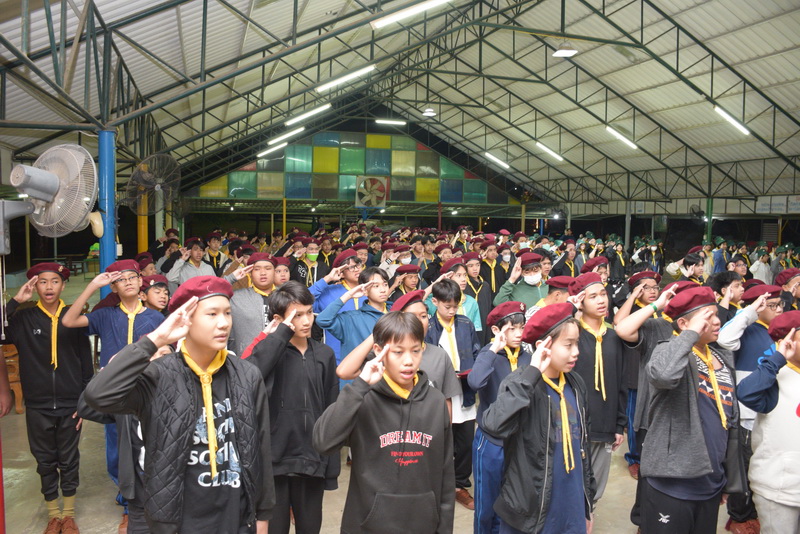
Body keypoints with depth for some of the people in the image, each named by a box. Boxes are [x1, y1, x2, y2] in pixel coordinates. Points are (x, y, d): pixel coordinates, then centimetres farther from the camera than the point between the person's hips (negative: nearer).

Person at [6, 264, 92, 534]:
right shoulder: (24, 318, -3)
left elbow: (86, 362, 0)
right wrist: (15, 301, -19)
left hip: (70, 405, 0)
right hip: (38, 406, 1)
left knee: (69, 461, 12)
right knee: (45, 462, 13)